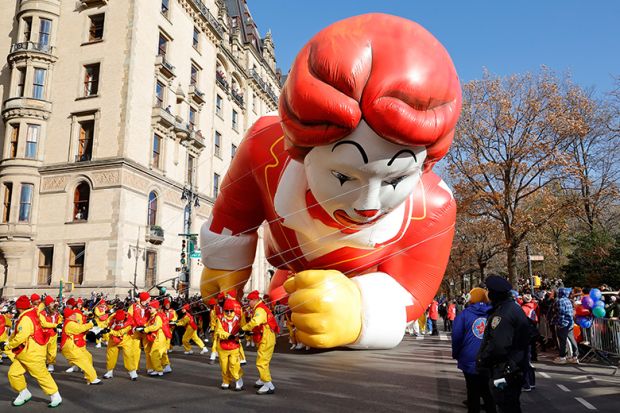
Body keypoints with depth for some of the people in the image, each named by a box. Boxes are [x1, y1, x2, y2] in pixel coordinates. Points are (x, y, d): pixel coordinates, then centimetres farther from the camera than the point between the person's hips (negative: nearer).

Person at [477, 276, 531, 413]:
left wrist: (481, 360, -15)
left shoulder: (502, 314, -23)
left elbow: (497, 346, -30)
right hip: (515, 369, 10)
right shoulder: (515, 308, 10)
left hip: (503, 372, -10)